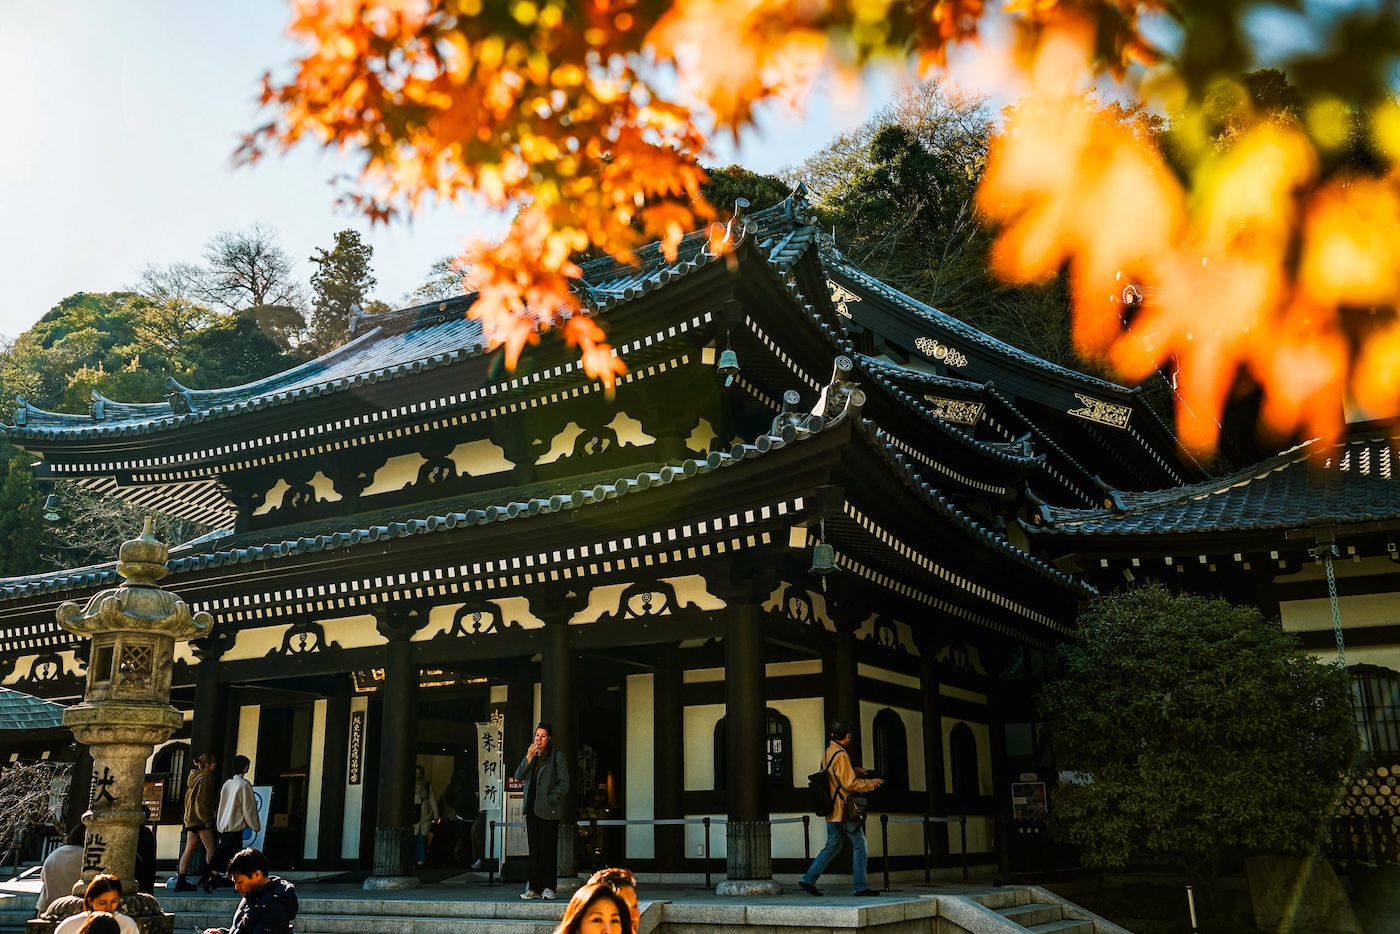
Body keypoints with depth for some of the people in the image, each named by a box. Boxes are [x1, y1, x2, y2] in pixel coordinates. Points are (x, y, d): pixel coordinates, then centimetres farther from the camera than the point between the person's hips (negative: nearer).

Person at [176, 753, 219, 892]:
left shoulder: (194, 776, 18)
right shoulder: (206, 777, -10)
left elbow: (188, 797, 22)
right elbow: (203, 801, -17)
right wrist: (207, 819, -15)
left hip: (191, 818, 10)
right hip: (201, 818, -9)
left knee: (189, 850, 8)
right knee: (210, 848, -7)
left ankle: (181, 881, 7)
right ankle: (210, 877, -11)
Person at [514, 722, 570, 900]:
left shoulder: (557, 756, -1)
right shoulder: (531, 755, 16)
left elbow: (563, 783, -5)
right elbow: (518, 777, 4)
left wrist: (550, 799, -13)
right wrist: (528, 758, -7)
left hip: (548, 810, -5)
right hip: (531, 808, 5)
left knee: (548, 850, -4)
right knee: (534, 850, 7)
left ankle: (548, 888, 1)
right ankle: (534, 888, 10)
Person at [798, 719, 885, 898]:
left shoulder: (828, 752, 12)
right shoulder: (841, 755, -17)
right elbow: (849, 783, -20)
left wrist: (854, 770, 20)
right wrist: (870, 783, -8)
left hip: (833, 810, 9)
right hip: (844, 810, -9)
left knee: (832, 847, 14)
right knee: (859, 845, 1)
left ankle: (808, 880, 11)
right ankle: (860, 886, 3)